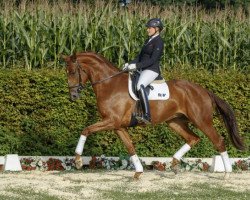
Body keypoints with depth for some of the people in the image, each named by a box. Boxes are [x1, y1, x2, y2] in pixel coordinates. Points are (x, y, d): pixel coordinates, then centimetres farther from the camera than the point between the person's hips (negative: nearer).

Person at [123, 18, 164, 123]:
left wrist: (136, 65, -24)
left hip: (152, 70, -10)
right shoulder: (148, 40, 17)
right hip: (143, 70, 10)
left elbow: (153, 60, -20)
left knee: (140, 86, -35)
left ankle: (147, 116, -41)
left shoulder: (158, 42, -11)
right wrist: (129, 64, 4)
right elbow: (140, 56, 19)